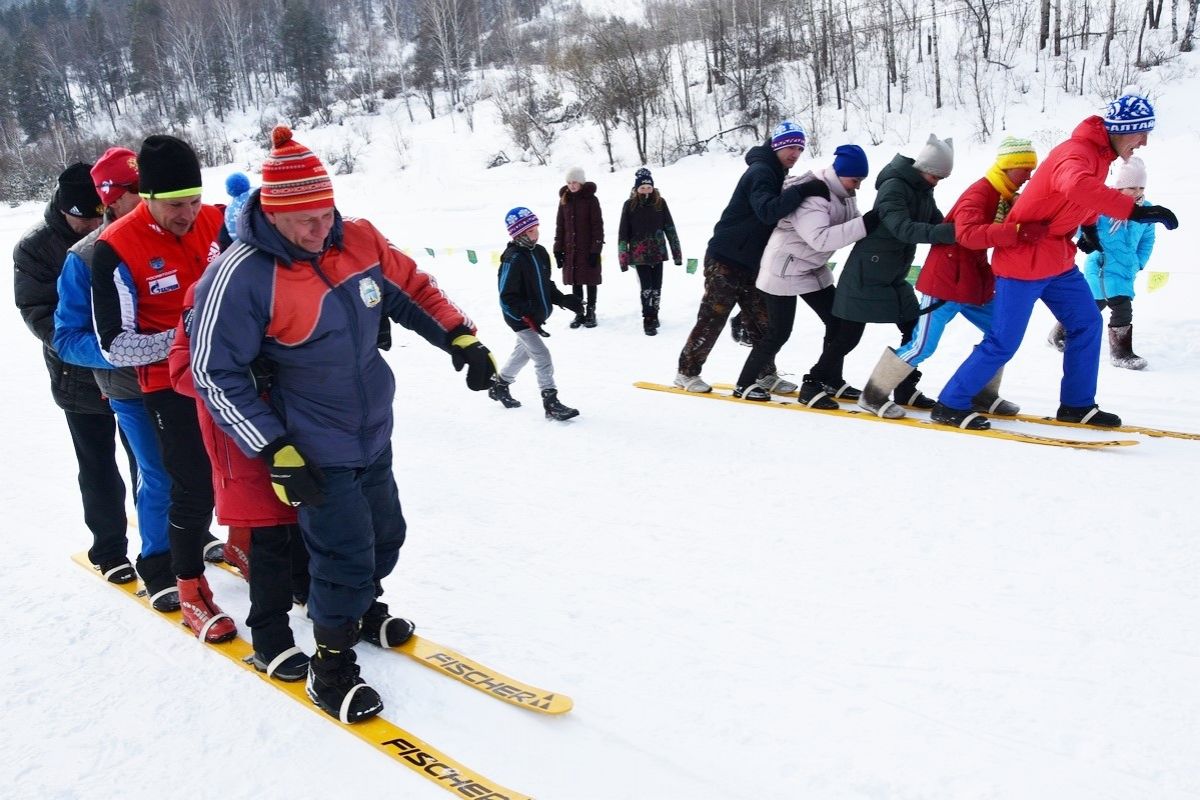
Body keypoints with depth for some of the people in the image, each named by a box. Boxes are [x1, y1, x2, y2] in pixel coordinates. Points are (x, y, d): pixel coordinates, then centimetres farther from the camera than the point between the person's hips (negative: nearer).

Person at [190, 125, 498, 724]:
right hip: (314, 452, -6)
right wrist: (275, 452, -20)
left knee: (385, 534, 19)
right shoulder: (240, 276, -22)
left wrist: (463, 341, 4)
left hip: (374, 433, 6)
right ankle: (331, 667, 19)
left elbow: (412, 291, 9)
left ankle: (362, 611, 47)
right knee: (346, 555, -3)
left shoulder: (360, 241, -7)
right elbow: (215, 372, -17)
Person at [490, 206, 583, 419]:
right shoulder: (513, 259, -22)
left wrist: (563, 299, 2)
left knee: (523, 352, 24)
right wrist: (528, 317, -29)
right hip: (521, 319, -9)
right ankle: (551, 403, -6)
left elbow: (546, 284, 15)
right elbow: (507, 297, -22)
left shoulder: (540, 252, 2)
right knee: (542, 356, -12)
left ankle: (499, 384, 45)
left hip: (536, 315, 9)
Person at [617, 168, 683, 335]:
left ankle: (654, 315, 25)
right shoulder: (630, 205, -5)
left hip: (658, 252, 2)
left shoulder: (660, 202, -1)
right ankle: (648, 320, 1)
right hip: (639, 254, -2)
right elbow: (623, 233, -3)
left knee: (657, 287, 8)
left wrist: (677, 253, 2)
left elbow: (670, 228, 3)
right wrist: (623, 258, -6)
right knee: (646, 287, -6)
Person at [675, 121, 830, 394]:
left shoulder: (773, 173, 14)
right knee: (712, 319, -3)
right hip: (725, 262, -9)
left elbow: (776, 212, 17)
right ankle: (687, 372, 8)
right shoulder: (760, 171, -17)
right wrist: (803, 191, -38)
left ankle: (766, 374, 16)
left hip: (750, 264, 9)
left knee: (762, 320, 7)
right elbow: (767, 212, -33)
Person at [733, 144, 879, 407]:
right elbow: (820, 238, -39)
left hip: (814, 269, 9)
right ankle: (745, 384, 12)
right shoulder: (810, 196, -28)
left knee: (838, 322, 5)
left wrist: (874, 225, -16)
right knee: (779, 333, -3)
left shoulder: (844, 193, 0)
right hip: (785, 269, -9)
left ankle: (828, 381, 15)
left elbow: (849, 226, 4)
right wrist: (866, 224, -42)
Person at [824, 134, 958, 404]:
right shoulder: (894, 187, -20)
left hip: (895, 275, 9)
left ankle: (905, 387, 14)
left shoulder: (923, 190, 8)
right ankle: (819, 380, 21)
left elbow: (938, 223, 7)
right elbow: (902, 228, -34)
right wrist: (948, 232, -44)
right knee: (849, 333, 2)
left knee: (916, 328, 3)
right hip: (867, 273, -9)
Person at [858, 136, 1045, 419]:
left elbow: (1007, 236, 16)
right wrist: (1020, 231, -46)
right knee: (922, 344, -8)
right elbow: (970, 234, -38)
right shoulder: (979, 194, -19)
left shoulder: (1007, 198, 9)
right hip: (946, 281, -9)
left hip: (976, 284, 9)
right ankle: (874, 394, 4)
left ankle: (983, 395, 22)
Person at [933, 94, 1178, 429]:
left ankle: (1077, 405, 22)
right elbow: (1077, 187, -47)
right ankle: (950, 406, 4)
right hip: (1023, 260, -10)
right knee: (1003, 342, -7)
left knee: (1086, 323, 11)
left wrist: (1089, 226, 20)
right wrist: (1134, 211, -48)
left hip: (1059, 262, 10)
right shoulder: (1076, 153, -23)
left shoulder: (1100, 153, 7)